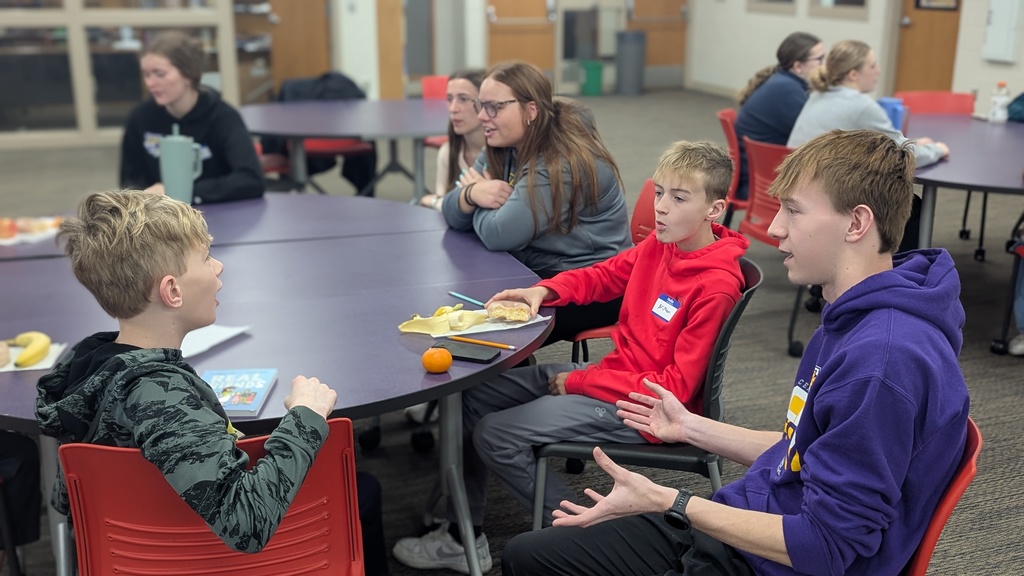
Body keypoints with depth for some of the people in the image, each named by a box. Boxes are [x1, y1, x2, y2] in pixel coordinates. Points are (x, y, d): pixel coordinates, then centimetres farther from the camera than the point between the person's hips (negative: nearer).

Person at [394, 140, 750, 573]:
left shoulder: (716, 285, -23)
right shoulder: (659, 245, 0)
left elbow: (677, 387, -22)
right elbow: (603, 275, 16)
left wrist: (579, 382, -17)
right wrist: (544, 290, -5)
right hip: (615, 372, 9)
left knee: (494, 434, -15)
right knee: (474, 394, 7)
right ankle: (462, 536, 11)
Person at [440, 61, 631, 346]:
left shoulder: (562, 163, -23)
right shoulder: (503, 151, 5)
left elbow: (499, 234, -27)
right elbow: (452, 214, 3)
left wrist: (480, 196, -8)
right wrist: (472, 194, -18)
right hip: (539, 272, 8)